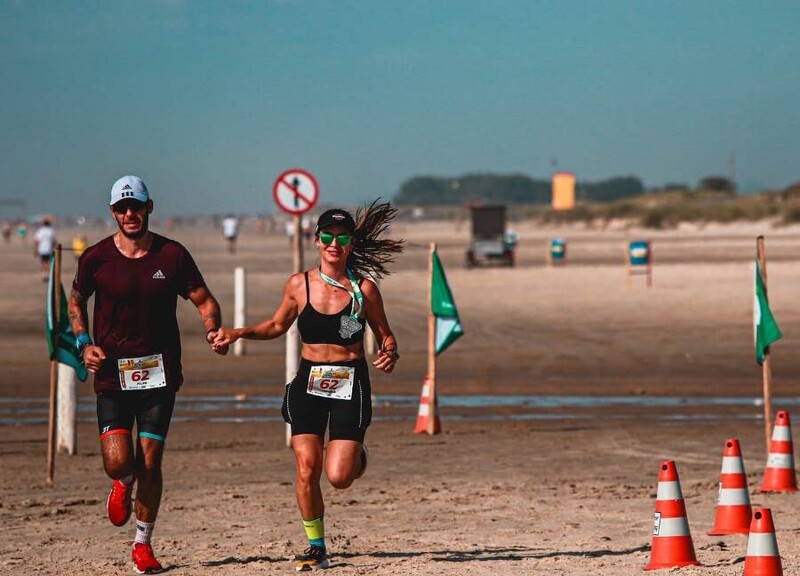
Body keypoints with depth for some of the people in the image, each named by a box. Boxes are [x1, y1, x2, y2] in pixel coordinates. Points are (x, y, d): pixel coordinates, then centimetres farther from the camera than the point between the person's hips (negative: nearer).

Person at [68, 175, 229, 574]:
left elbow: (205, 302, 6)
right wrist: (84, 343, -2)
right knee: (117, 462, -12)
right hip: (112, 373, 0)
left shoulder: (172, 255, -1)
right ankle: (123, 484, 27)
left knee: (149, 462, 0)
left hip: (160, 372, 0)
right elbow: (76, 303, 15)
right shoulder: (95, 258, -2)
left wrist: (213, 331, -15)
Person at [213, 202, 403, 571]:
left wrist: (389, 354, -15)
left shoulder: (364, 289, -3)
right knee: (306, 469, -9)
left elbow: (385, 336, 7)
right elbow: (277, 326, 17)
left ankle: (356, 456, 28)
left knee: (338, 476, -10)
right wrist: (240, 333, 4)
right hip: (309, 382, 2)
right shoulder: (299, 285, 1)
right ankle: (316, 547, 8)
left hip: (351, 384, -2)